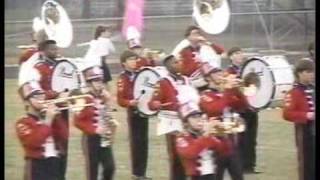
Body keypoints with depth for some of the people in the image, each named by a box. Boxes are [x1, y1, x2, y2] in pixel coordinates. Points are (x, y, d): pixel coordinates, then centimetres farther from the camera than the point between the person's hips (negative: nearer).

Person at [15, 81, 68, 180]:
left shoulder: (51, 117, 15)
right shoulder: (23, 123, -5)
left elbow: (64, 136, 5)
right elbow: (33, 142, -21)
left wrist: (57, 117, -6)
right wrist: (47, 121, -19)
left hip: (55, 164, 6)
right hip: (37, 168, -6)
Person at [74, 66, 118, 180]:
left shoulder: (105, 97, 7)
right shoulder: (85, 99, -14)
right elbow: (78, 121, -16)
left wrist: (112, 123, 0)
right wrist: (94, 130, -20)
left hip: (104, 139, 6)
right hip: (91, 138, -6)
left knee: (110, 167, 1)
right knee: (92, 170, 1)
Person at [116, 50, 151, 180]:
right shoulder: (123, 79, -9)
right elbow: (120, 100, -12)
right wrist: (130, 103, -30)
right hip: (133, 113, -6)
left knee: (144, 142, 9)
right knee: (136, 142, -3)